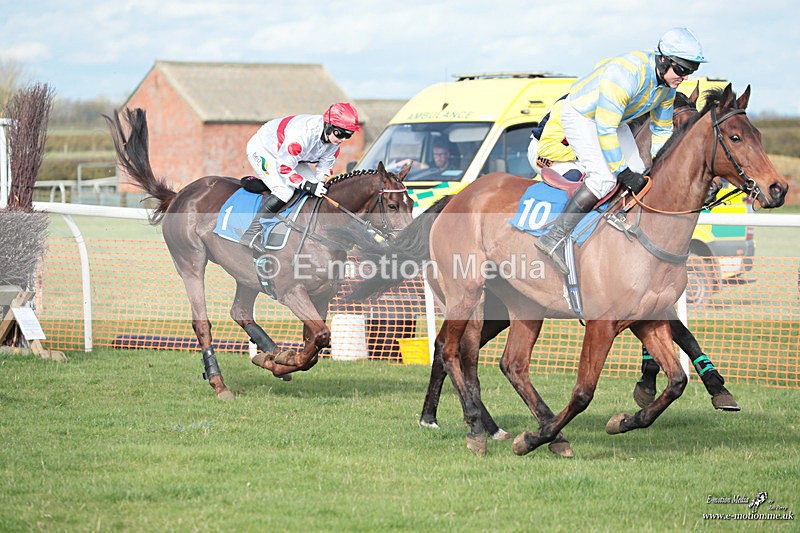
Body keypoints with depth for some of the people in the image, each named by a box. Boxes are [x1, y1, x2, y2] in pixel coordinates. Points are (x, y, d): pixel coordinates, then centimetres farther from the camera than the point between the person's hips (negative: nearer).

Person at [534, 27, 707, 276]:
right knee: (604, 177, -25)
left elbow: (662, 129, 8)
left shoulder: (667, 84, -9)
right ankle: (554, 238, -23)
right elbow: (605, 129, -34)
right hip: (580, 115, -9)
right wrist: (623, 172, -28)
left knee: (638, 174, 2)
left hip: (614, 118, 9)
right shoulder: (626, 74, -37)